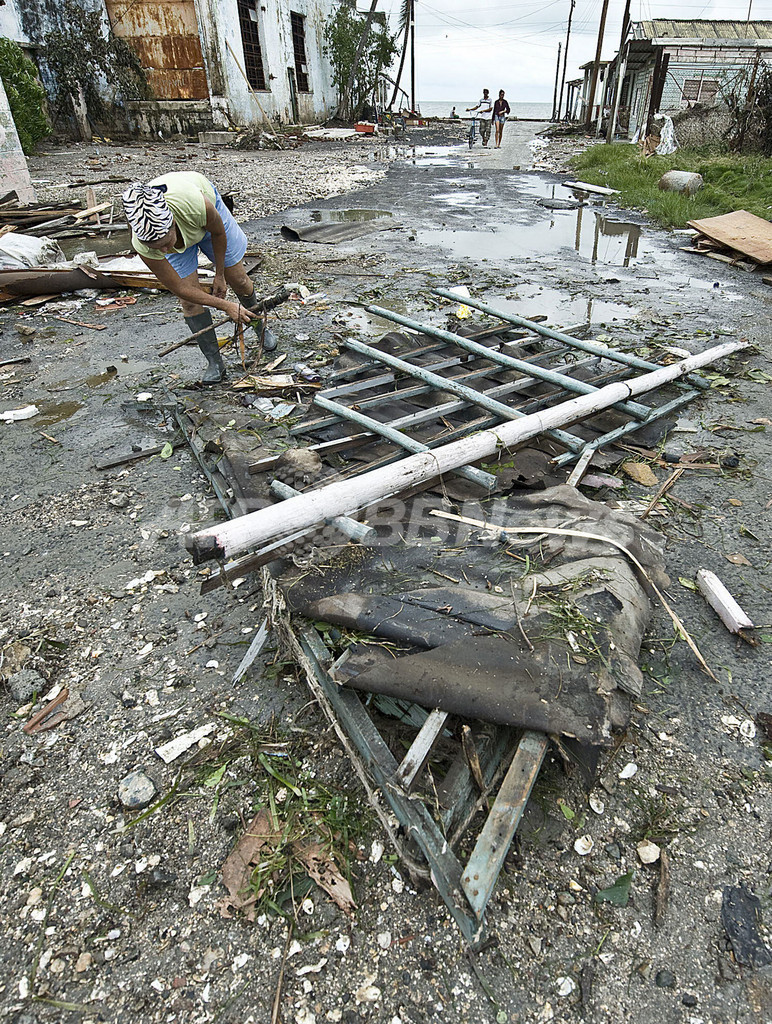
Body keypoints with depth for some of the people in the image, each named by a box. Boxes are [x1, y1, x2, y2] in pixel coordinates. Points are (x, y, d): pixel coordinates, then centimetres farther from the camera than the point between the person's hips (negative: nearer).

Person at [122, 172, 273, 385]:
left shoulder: (197, 205, -46)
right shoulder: (142, 244, -40)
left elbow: (218, 233, -19)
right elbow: (179, 289, -28)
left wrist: (219, 275, -7)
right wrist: (227, 306, -27)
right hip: (178, 237, 0)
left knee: (238, 279, 7)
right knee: (188, 301, -9)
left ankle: (258, 326, 37)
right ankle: (214, 362, 6)